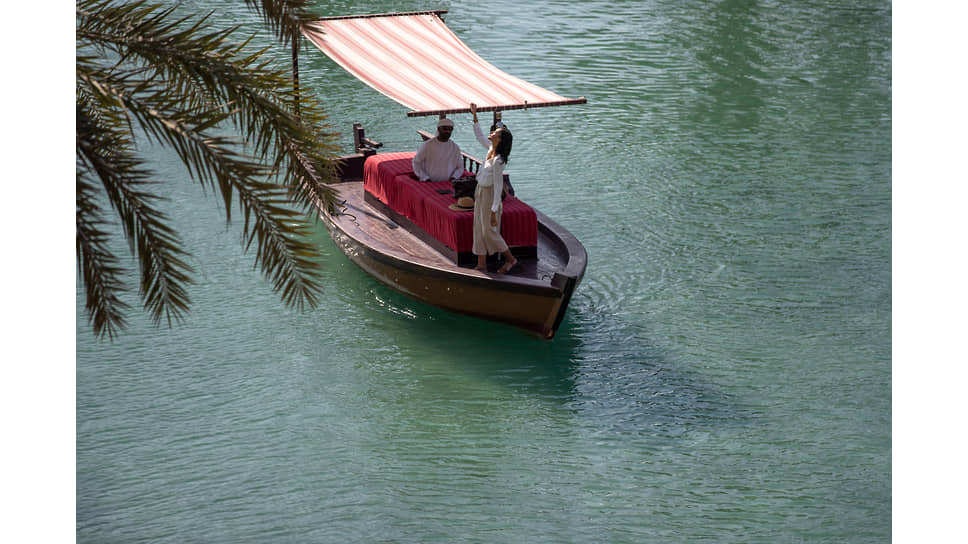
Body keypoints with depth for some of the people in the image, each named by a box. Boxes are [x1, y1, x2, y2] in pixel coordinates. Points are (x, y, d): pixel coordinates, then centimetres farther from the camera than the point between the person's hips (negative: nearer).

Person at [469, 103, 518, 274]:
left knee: (489, 231, 4)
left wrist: (494, 211, -23)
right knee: (479, 229, 12)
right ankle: (481, 264, 19)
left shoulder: (497, 161, -27)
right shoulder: (491, 148, -3)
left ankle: (510, 259, 20)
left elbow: (498, 188, -25)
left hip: (489, 195, -9)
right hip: (480, 193, 9)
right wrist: (474, 115, 13)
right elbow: (479, 136, 17)